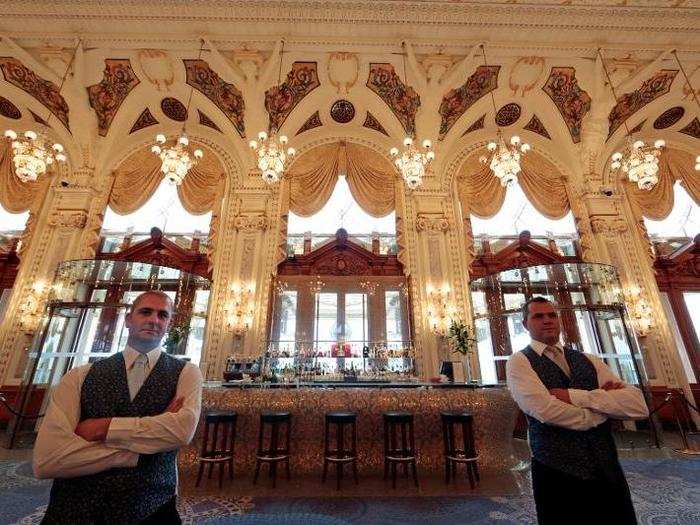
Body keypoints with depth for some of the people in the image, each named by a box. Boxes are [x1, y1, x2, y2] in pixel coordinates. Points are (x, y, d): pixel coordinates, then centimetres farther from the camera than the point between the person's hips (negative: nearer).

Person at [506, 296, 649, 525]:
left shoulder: (588, 361, 8)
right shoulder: (519, 362, -8)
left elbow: (638, 405, -4)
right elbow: (545, 410, -22)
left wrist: (575, 395, -16)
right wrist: (604, 401, -7)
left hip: (609, 470, 5)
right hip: (558, 474, -4)